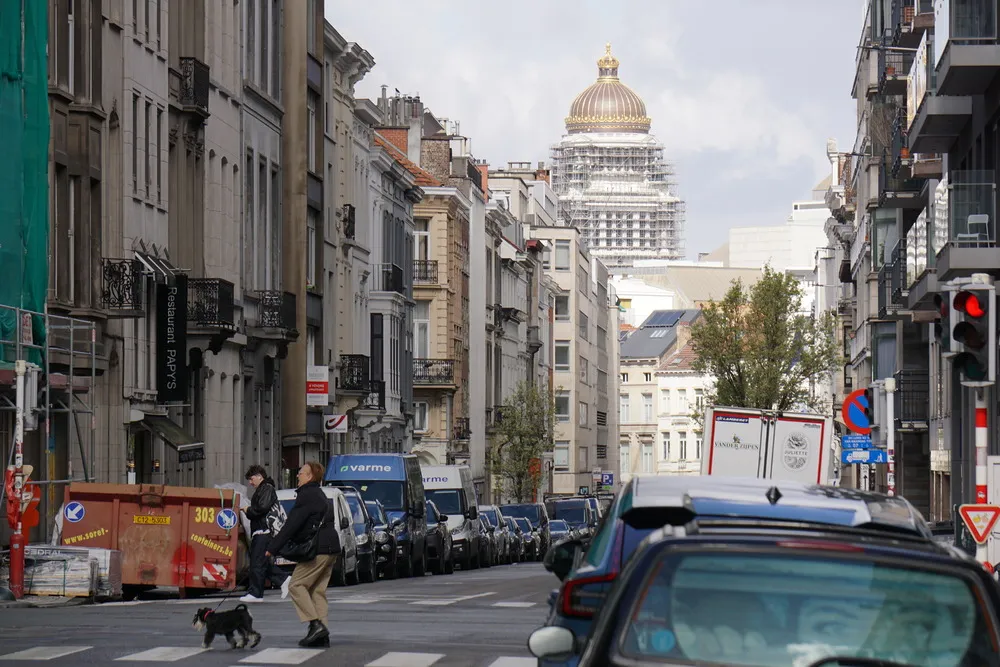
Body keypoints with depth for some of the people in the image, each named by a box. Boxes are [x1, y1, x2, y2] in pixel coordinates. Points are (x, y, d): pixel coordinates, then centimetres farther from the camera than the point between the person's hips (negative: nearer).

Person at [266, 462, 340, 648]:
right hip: (330, 550, 10)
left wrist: (272, 548, -13)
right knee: (317, 590, 11)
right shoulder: (321, 496, 21)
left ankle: (315, 624, -15)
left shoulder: (307, 495, -12)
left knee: (297, 585, -5)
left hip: (318, 551, -10)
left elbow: (291, 525, -16)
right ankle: (322, 635, 7)